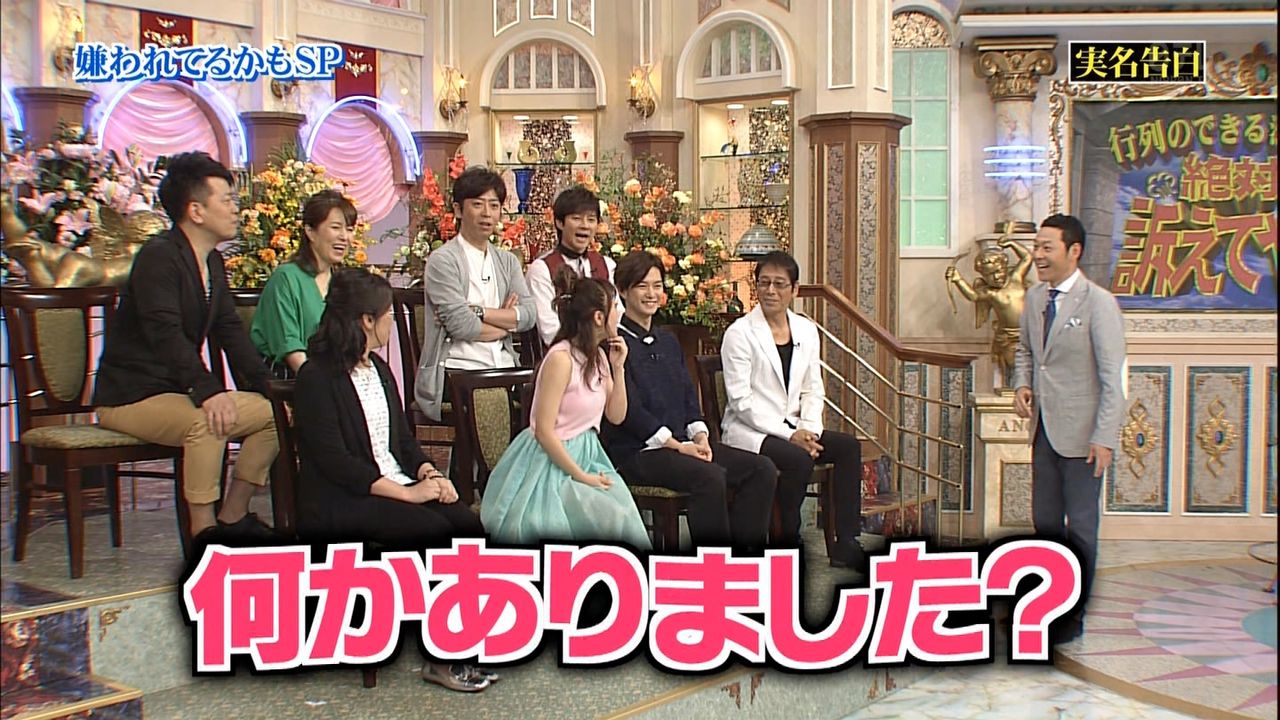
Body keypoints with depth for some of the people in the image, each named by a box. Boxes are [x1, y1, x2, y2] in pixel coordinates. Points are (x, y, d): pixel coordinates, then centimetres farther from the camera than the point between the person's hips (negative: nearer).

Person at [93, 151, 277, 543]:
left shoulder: (213, 261, 11)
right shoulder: (158, 257, -18)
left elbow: (231, 332, 11)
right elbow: (166, 335, -30)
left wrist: (266, 387, -1)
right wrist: (208, 390, -40)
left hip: (178, 390, 9)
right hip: (131, 397, -9)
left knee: (274, 411, -1)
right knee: (206, 420, -35)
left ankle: (232, 518, 7)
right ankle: (204, 534, -24)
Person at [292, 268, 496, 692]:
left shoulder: (379, 369, 18)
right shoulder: (317, 377, -9)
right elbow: (334, 460, -17)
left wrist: (428, 473, -3)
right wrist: (406, 492, -22)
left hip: (397, 486, 7)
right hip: (339, 503, -7)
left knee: (469, 525, -19)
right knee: (434, 528, -29)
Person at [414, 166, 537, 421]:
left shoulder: (507, 262, 19)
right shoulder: (443, 260, 0)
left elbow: (529, 315, 4)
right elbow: (461, 325, -11)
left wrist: (477, 311, -7)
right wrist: (506, 322, 4)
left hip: (504, 368, 5)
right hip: (457, 370, -5)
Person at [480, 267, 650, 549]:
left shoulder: (598, 356, 7)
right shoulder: (561, 358, -19)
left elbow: (616, 416, 11)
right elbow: (544, 431, -20)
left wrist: (618, 368, 0)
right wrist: (581, 476, -16)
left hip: (586, 457, 8)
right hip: (553, 463, -8)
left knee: (624, 513, -14)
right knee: (612, 521, -21)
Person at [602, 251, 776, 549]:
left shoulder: (669, 342, 21)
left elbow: (689, 396, 17)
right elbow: (629, 408, -13)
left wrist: (699, 437, -2)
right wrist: (677, 446, -16)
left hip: (681, 443, 8)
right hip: (635, 451, -8)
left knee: (762, 469, -9)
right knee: (710, 476, -33)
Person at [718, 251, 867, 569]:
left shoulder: (806, 330, 10)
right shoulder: (740, 333, -8)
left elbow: (813, 390, 12)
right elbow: (741, 400, -14)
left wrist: (809, 429, -8)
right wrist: (789, 434, -19)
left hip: (793, 427, 6)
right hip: (749, 430, -6)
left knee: (848, 445, -15)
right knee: (799, 458, -31)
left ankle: (846, 544, -13)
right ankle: (788, 543, -10)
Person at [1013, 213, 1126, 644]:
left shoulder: (1098, 303, -15)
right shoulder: (1035, 298, 6)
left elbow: (1112, 378, -16)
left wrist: (1104, 438, -21)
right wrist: (1022, 384, 1)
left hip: (1080, 433, -7)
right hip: (1043, 429, 7)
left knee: (1080, 527, 5)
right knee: (1044, 521, 16)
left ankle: (1073, 617, 17)